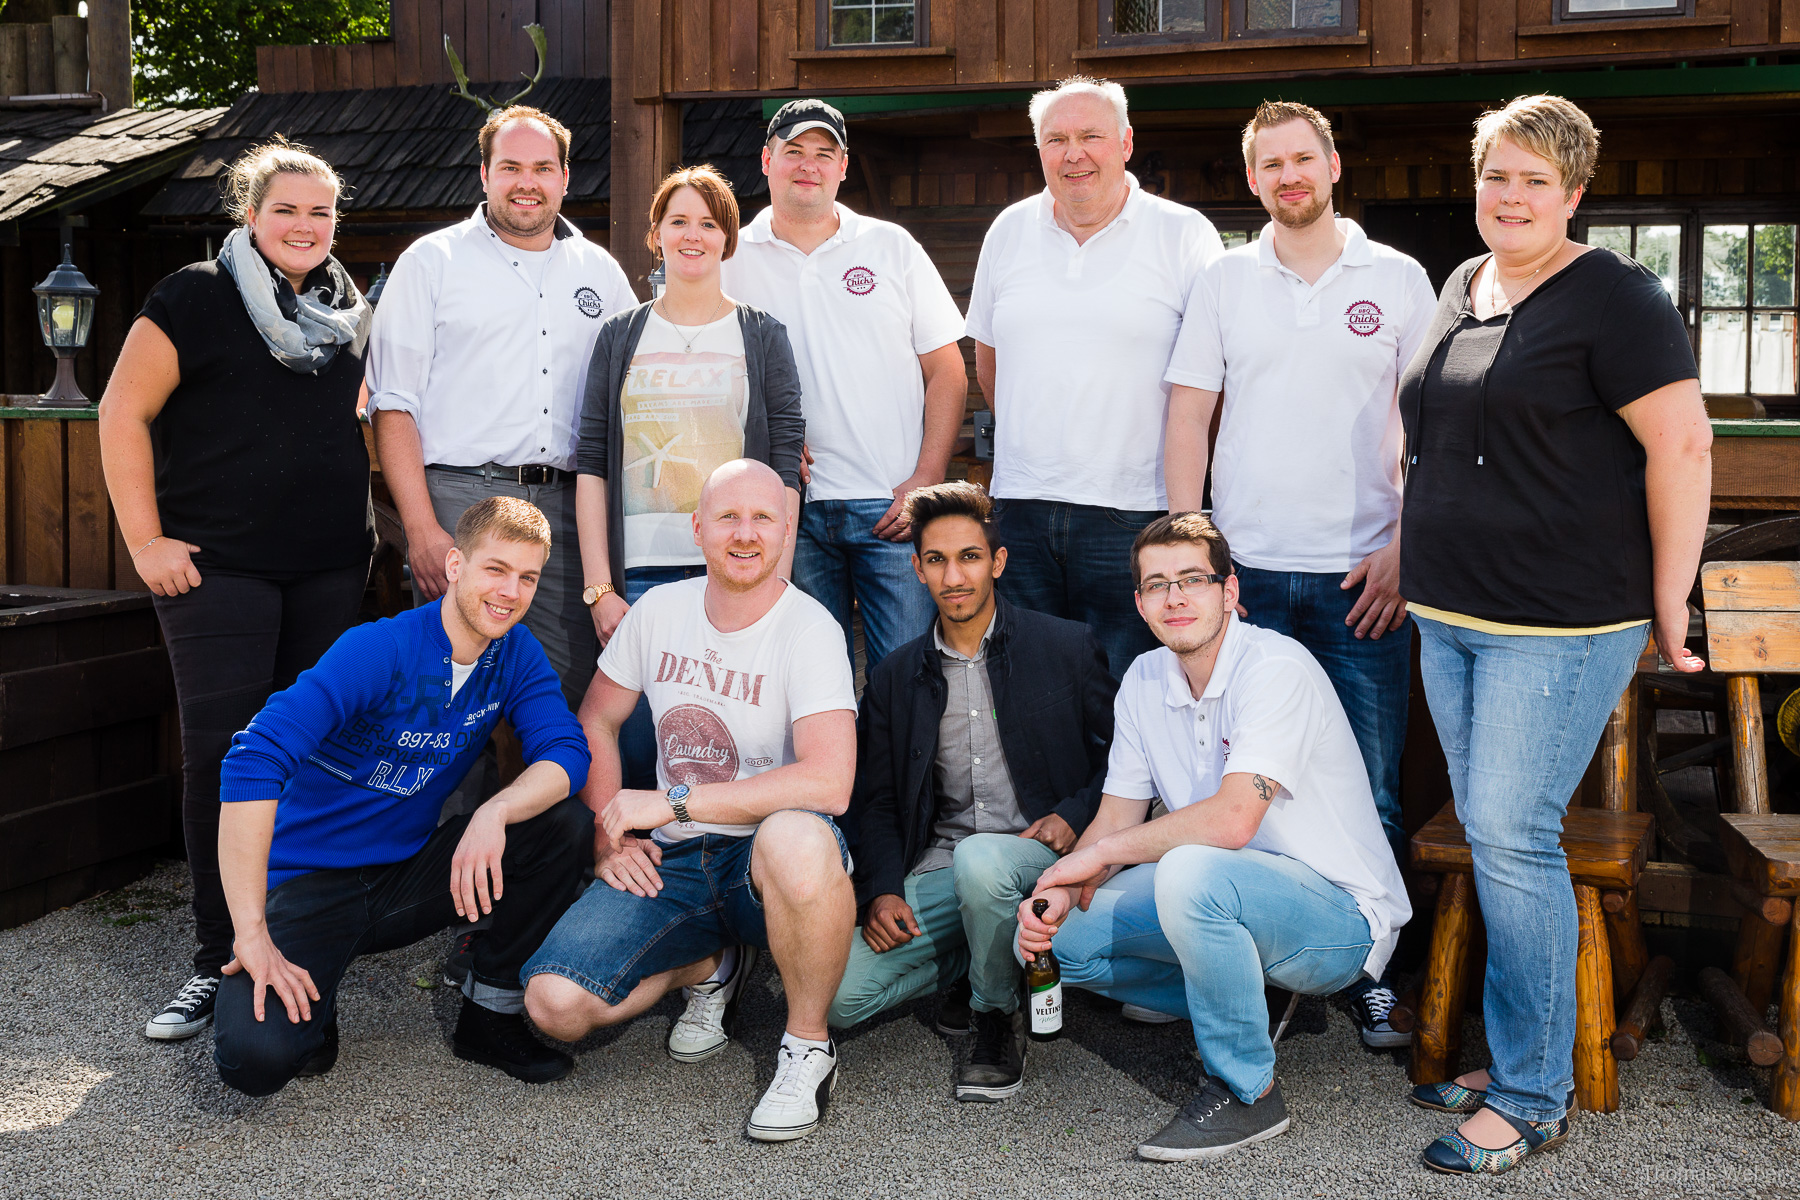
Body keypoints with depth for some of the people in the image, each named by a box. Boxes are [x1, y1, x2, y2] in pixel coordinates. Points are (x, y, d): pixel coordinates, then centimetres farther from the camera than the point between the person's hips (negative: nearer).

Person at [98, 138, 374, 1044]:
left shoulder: (348, 310, 12)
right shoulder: (198, 297, -4)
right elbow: (124, 411, -6)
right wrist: (144, 538, -11)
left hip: (331, 565, 5)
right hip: (221, 567, -5)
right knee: (224, 755, -4)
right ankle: (220, 960, 4)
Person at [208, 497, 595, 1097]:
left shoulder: (516, 655, -2)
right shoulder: (377, 651, -21)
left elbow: (566, 752, -13)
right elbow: (253, 764, -30)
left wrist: (495, 812, -34)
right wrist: (251, 934, -33)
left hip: (406, 877, 5)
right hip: (310, 883, -5)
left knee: (568, 823, -17)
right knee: (256, 1058, -30)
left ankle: (490, 1013, -1)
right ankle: (312, 998, 7)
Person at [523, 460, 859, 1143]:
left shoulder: (808, 630, -14)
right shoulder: (659, 610, 3)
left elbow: (828, 782, -28)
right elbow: (596, 722, 17)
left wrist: (672, 801, -23)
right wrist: (609, 833, 3)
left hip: (766, 856, -4)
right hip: (672, 860, 5)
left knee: (798, 841, -42)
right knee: (554, 1004, -16)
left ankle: (808, 1046, -14)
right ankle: (712, 966, 15)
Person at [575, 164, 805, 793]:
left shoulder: (762, 335, 9)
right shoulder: (621, 336, 12)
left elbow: (784, 467, 3)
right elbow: (591, 465, 7)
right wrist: (599, 589, -2)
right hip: (640, 577, 1)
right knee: (637, 752, -1)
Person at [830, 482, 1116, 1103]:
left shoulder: (1068, 647, 2)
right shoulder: (895, 677, 10)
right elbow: (876, 800, 11)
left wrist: (1074, 816, -13)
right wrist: (884, 890, -5)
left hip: (1040, 854, -3)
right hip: (940, 868, 3)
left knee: (979, 859, -39)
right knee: (841, 994, -17)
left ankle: (999, 1009, -8)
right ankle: (987, 953, 10)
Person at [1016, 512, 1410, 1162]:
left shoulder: (1276, 667, -21)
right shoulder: (1144, 681, 3)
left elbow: (1232, 820, -31)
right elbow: (1117, 819, 6)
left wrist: (1100, 854, -19)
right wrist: (1062, 893, -15)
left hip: (1343, 915, -7)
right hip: (1230, 897, 8)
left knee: (1190, 871, -37)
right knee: (1061, 934, -7)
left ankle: (1246, 1090, -14)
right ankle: (1239, 1007, 12)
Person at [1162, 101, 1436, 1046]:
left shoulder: (1398, 280, 6)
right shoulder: (1223, 282, 9)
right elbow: (1187, 420, 6)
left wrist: (1405, 548, -5)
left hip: (1363, 577, -1)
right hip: (1244, 573, 1)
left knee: (1370, 789, 1)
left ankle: (1371, 969, 15)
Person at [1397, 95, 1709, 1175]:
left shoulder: (1611, 297, -9)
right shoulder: (1462, 288, 15)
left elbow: (1682, 444, -12)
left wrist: (1668, 604, -11)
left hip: (1561, 620, -8)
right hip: (1450, 616, 8)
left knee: (1513, 837, -7)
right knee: (1491, 836, 11)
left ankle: (1534, 1099, 5)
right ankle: (1518, 1056, 24)